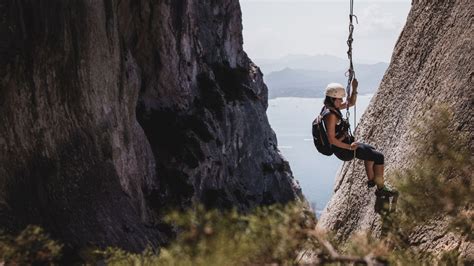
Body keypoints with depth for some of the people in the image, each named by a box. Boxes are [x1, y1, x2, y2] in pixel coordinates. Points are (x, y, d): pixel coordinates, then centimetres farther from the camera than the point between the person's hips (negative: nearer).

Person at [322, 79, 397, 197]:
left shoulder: (332, 107, 2)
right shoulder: (330, 115, -28)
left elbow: (351, 103, 15)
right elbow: (331, 139, -30)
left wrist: (354, 89, -1)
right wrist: (349, 147, -21)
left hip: (346, 143, 10)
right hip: (343, 150, -10)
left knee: (371, 150, 31)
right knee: (379, 156, -2)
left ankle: (371, 180, 40)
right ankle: (381, 188, 8)